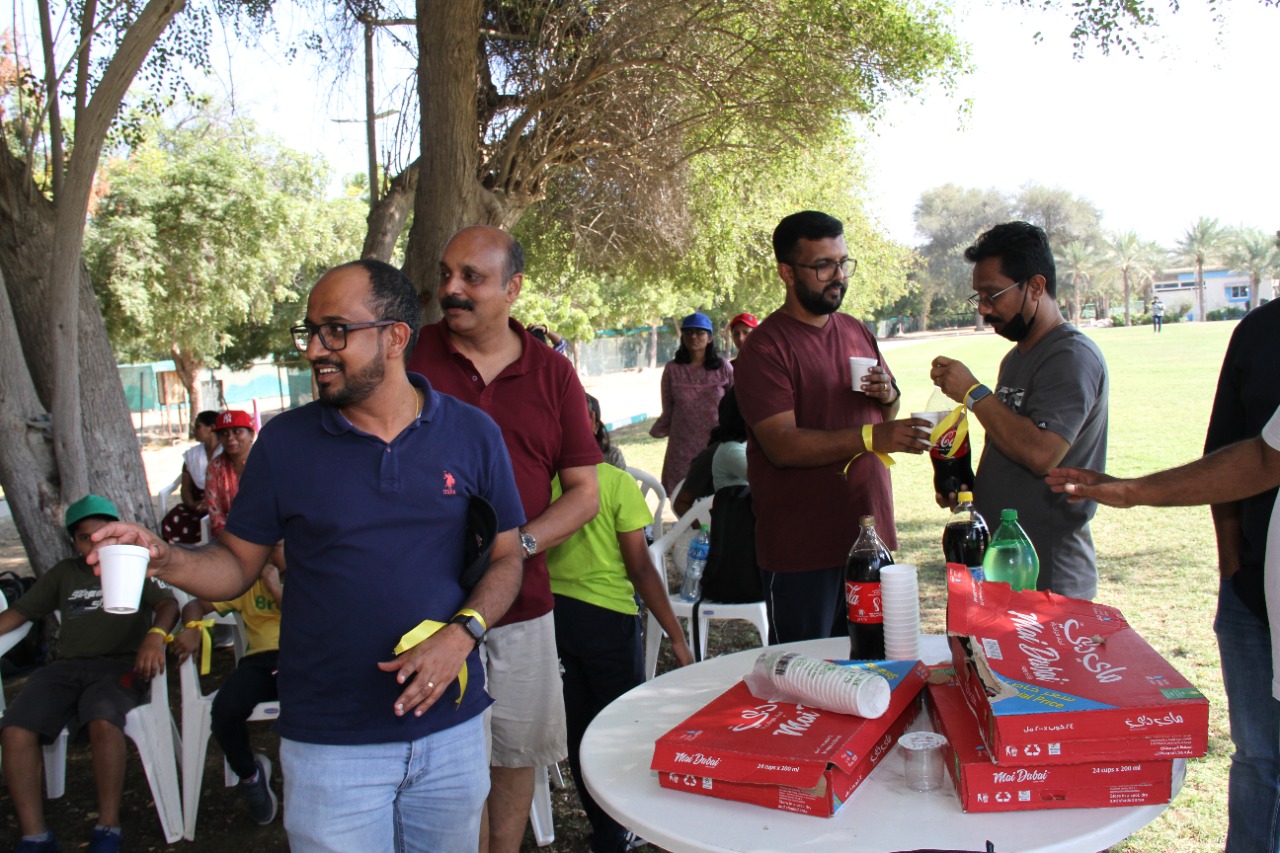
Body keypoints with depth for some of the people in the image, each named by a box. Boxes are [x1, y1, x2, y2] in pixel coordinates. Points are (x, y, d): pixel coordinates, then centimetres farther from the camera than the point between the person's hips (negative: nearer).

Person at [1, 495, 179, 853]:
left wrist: (156, 634, -24)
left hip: (119, 664, -4)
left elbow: (168, 603, -3)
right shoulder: (63, 574, 25)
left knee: (103, 723, -35)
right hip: (66, 667, 4)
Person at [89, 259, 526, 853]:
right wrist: (167, 560, -16)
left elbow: (505, 558, 2)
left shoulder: (472, 433, -3)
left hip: (452, 730, 1)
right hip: (329, 742, -1)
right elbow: (238, 563, 4)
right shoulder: (285, 441, -2)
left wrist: (461, 634, -15)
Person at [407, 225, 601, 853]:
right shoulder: (409, 355, -2)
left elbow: (584, 491, 5)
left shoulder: (553, 373, 4)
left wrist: (522, 543, -12)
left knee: (517, 752, 15)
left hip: (522, 601, 3)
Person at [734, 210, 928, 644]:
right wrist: (871, 437, -31)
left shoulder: (857, 332, 12)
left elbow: (887, 419, 22)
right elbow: (782, 445, -21)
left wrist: (888, 397, -2)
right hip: (801, 552, -6)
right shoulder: (765, 348, -12)